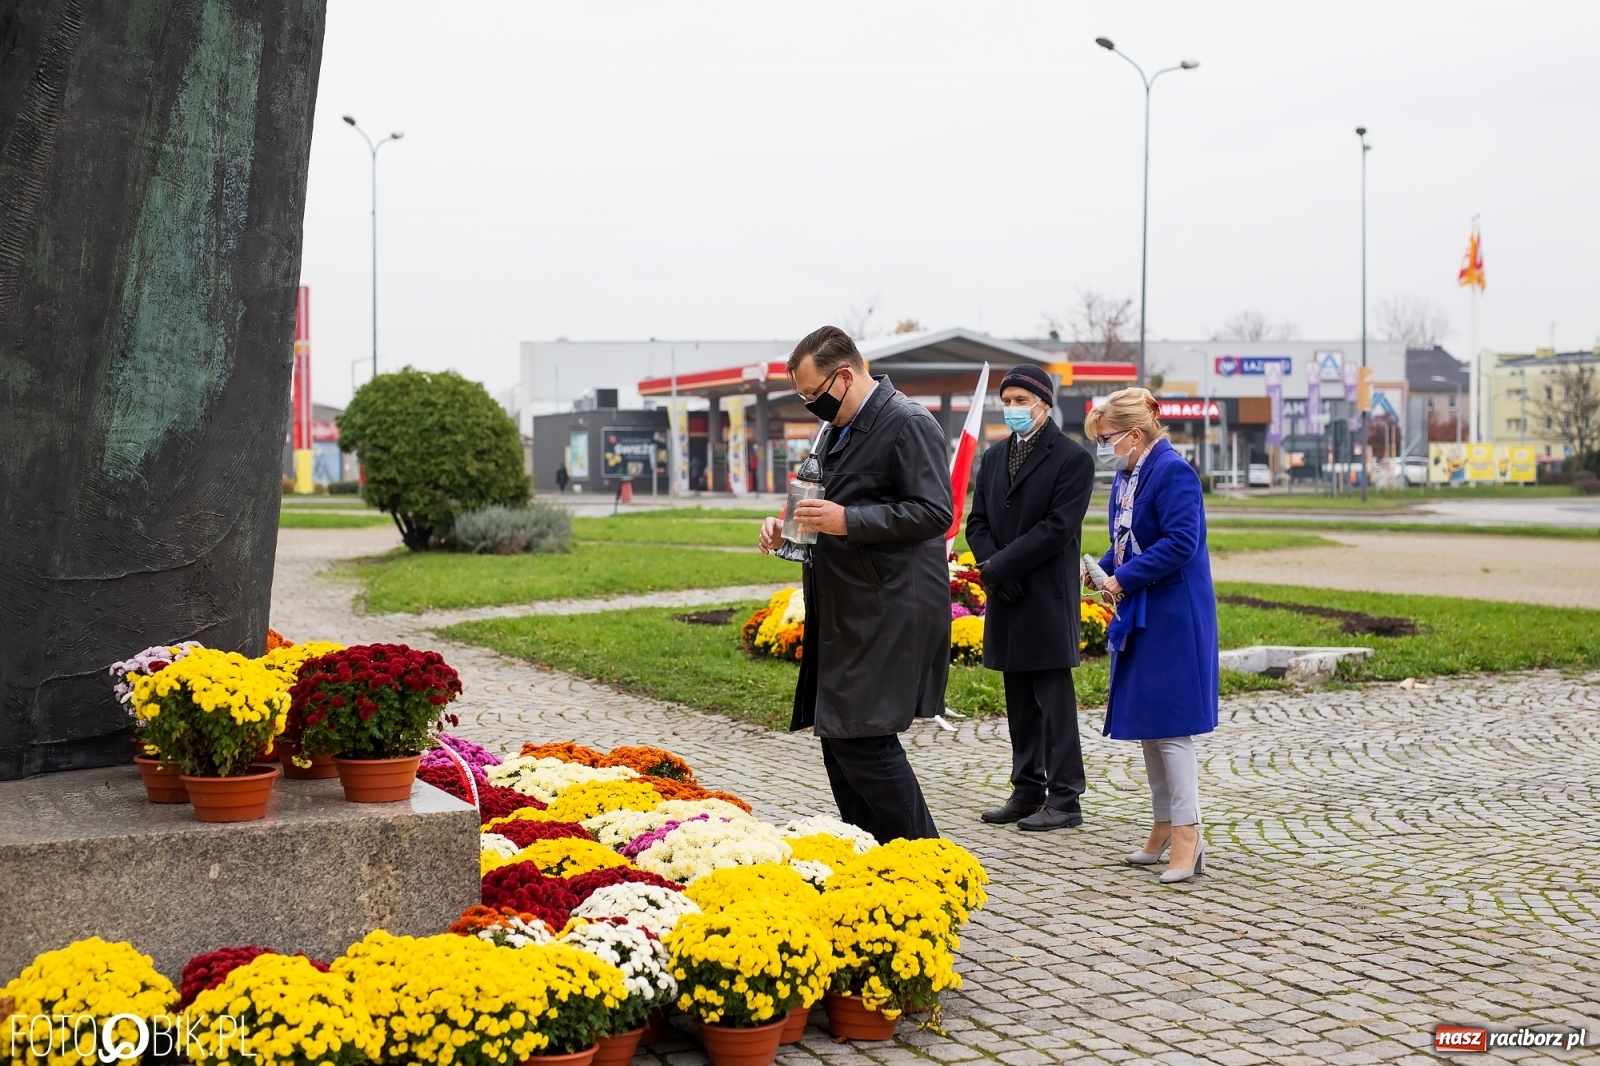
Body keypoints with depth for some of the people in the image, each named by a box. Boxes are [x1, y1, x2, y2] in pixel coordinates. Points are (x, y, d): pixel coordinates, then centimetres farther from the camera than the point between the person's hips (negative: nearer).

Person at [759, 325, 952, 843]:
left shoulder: (909, 424, -11)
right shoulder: (837, 431, 19)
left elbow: (935, 512, -18)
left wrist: (848, 521, -23)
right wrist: (787, 526, 12)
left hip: (888, 616, -10)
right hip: (843, 615, 10)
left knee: (864, 739, -12)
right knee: (839, 741, 12)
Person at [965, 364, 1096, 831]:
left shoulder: (1072, 458, -6)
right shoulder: (994, 458, 15)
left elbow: (1058, 527, -14)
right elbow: (978, 523, 13)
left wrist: (1001, 565, -15)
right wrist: (992, 570, -6)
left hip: (1048, 597, -7)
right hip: (1006, 596, 7)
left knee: (1054, 701, -4)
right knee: (1019, 702, 12)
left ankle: (1065, 799, 1)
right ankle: (1027, 793, 19)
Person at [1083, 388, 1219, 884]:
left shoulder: (1173, 473, -16)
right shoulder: (1126, 476, 12)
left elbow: (1181, 542, -24)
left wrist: (1124, 578, -19)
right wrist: (1103, 568, 1)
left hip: (1172, 619, -10)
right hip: (1138, 618, 10)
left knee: (1170, 726, -8)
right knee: (1147, 725, 14)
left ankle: (1187, 837, -3)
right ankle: (1163, 827, 23)